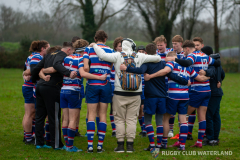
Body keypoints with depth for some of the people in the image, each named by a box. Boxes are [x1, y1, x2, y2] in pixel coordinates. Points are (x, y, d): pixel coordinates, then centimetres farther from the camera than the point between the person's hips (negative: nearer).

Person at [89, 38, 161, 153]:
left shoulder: (118, 56, -6)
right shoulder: (139, 56, 1)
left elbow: (103, 55, -15)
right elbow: (157, 58, 4)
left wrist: (95, 46, 2)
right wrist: (158, 58, 28)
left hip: (120, 93, -1)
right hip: (135, 93, 2)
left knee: (119, 119, 7)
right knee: (132, 119, 7)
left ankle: (120, 145, 6)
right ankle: (130, 145, 6)